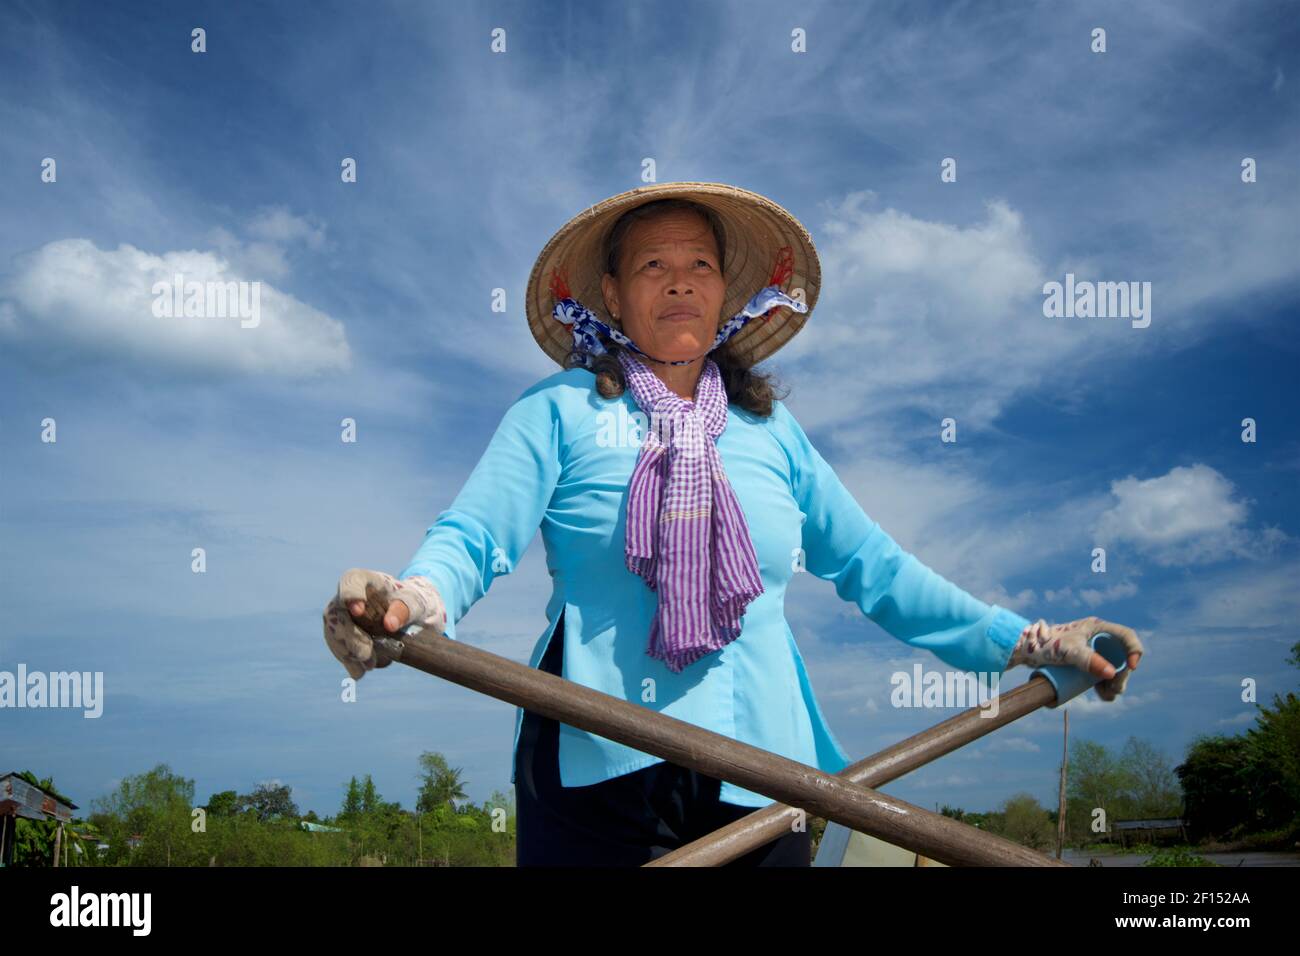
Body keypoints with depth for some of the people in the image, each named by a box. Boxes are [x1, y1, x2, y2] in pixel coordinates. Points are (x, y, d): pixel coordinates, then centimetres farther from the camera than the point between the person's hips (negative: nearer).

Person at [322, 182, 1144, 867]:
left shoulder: (771, 429, 14)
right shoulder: (560, 412, 3)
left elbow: (873, 566, 16)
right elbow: (474, 537, -8)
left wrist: (1026, 642, 12)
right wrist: (414, 601, -32)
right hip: (598, 772, -3)